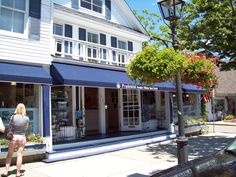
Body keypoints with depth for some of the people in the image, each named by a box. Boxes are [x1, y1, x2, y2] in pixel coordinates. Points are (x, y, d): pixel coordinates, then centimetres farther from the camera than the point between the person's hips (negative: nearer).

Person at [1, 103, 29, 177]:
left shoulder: (13, 117, -8)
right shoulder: (26, 118, -7)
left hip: (13, 137, 0)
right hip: (22, 137, 0)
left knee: (9, 155, 13)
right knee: (19, 155, 6)